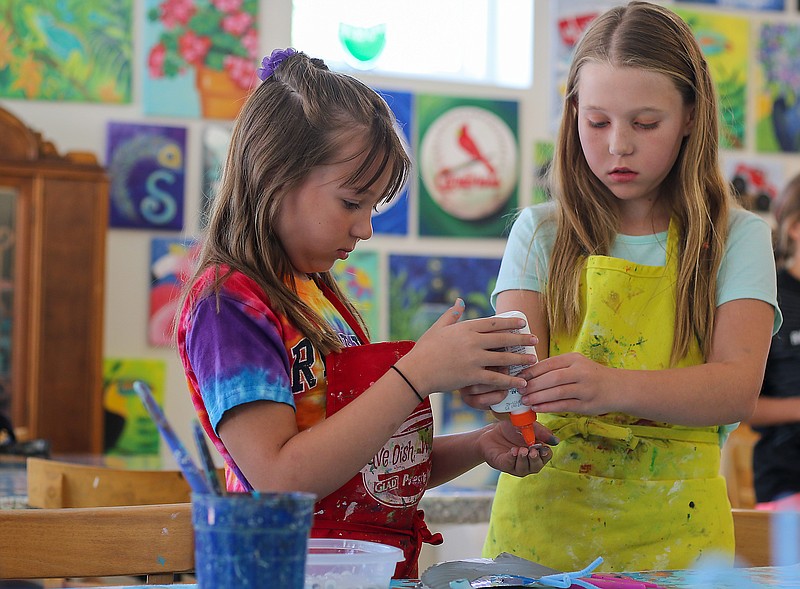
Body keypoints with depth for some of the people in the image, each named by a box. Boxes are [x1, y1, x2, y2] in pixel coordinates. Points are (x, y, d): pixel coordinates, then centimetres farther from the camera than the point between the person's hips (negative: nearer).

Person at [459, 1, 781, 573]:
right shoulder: (541, 233, 6)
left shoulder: (738, 238, 1)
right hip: (542, 516, 1)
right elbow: (518, 356, -7)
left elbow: (737, 387, -13)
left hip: (671, 526, -1)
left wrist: (612, 386, -31)